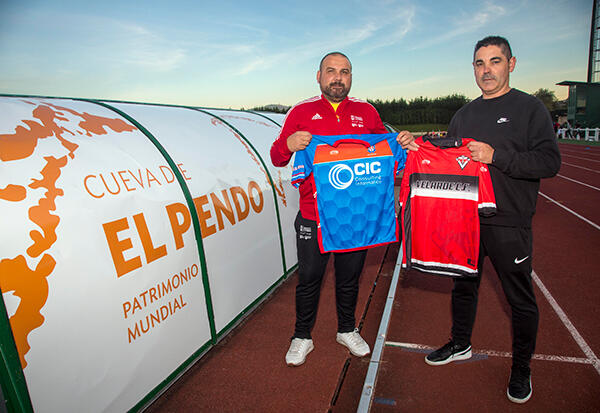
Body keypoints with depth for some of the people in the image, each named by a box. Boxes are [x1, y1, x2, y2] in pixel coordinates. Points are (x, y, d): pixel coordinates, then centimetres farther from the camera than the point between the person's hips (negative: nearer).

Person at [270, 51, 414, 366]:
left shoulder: (366, 112, 8)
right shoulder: (301, 112, 2)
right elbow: (277, 158, 0)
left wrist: (402, 142, -7)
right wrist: (288, 144, -22)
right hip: (313, 215, -2)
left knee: (349, 278, 17)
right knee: (308, 279, 9)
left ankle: (347, 330, 42)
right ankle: (302, 337, 33)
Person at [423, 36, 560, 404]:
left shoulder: (530, 108, -2)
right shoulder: (464, 115, 13)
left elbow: (550, 162, -11)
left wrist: (496, 157, -22)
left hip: (510, 224, -4)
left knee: (521, 298, 8)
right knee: (463, 285, 16)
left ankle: (522, 369, 29)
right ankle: (460, 345, 38)